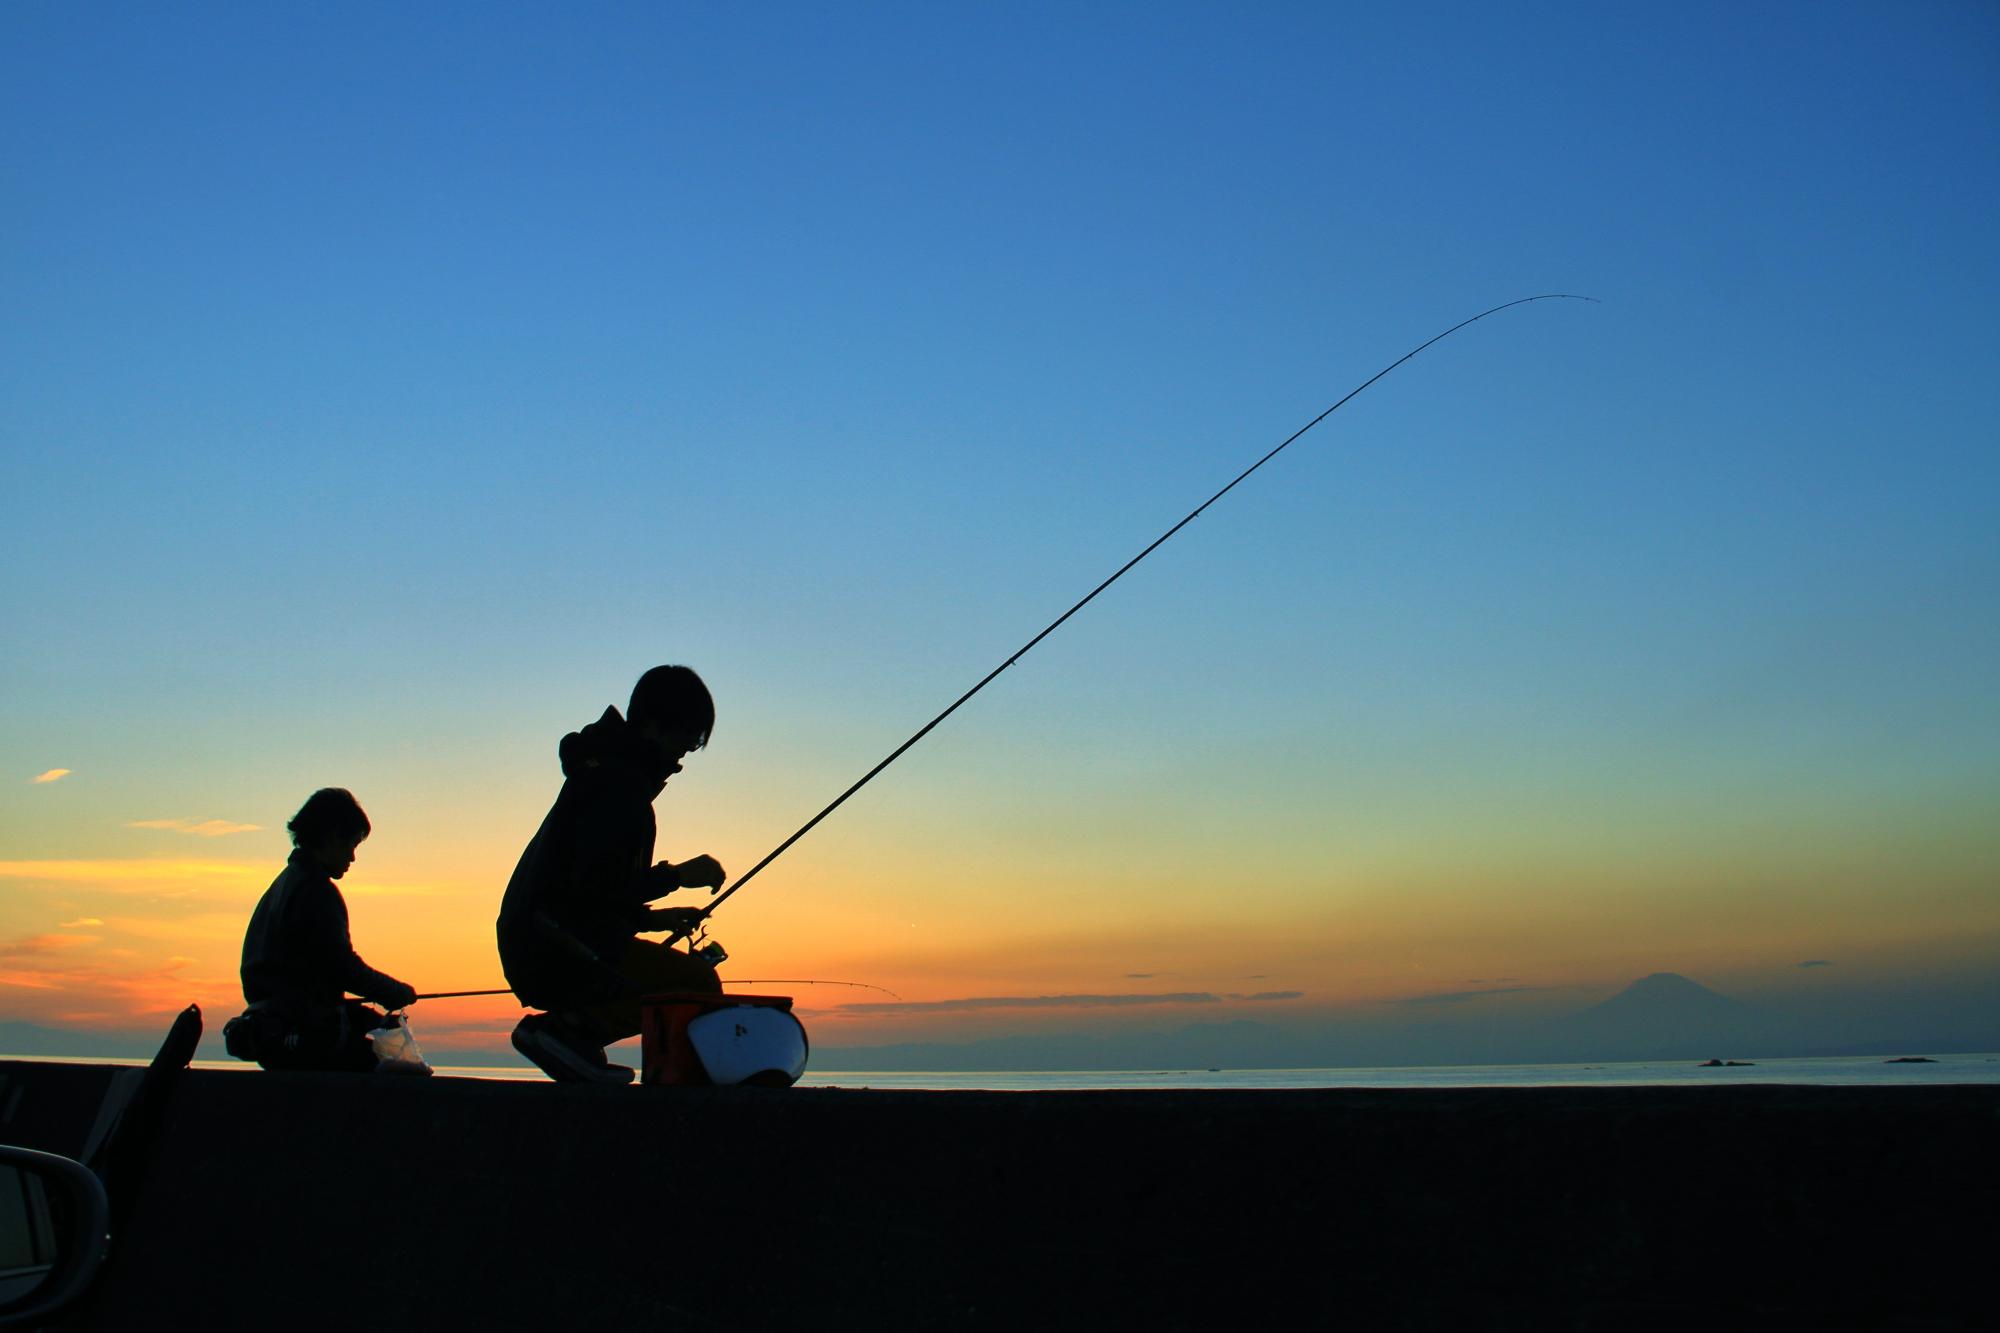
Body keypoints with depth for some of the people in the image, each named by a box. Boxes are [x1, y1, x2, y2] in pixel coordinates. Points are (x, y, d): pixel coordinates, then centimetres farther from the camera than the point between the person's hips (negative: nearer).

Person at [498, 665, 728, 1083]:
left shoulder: (603, 770, 20)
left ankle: (571, 1028, 7)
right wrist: (677, 875, -14)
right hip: (559, 954, -10)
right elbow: (595, 886, -22)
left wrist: (652, 919, 20)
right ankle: (571, 1028, -14)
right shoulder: (618, 784, -13)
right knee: (699, 985, -12)